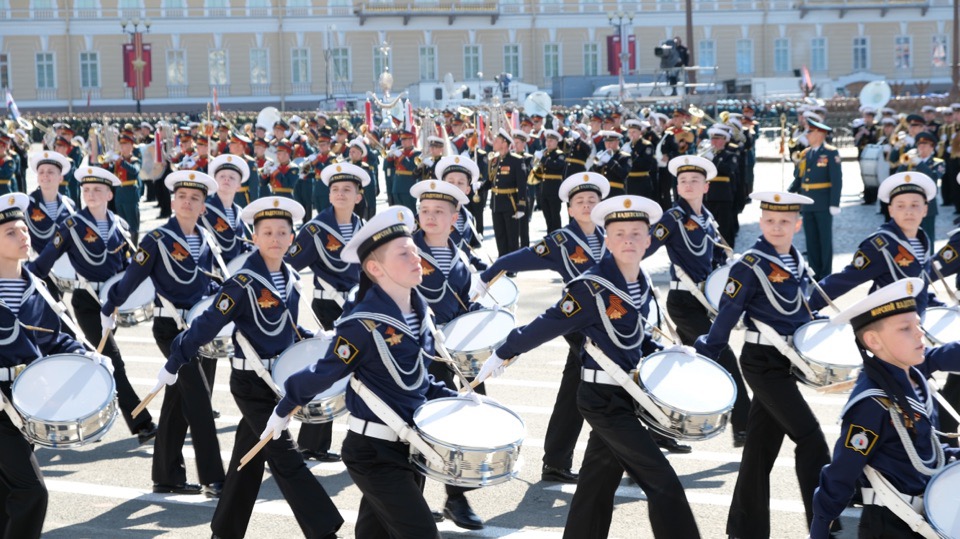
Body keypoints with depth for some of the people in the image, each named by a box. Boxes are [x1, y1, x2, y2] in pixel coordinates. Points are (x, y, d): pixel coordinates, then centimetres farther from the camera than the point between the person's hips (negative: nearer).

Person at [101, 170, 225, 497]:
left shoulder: (204, 242, 10)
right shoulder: (158, 239, -10)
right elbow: (132, 278, -7)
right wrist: (108, 312, -3)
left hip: (196, 327, 7)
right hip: (169, 327, -7)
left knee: (177, 401, 12)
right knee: (198, 396, -13)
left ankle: (167, 476, 20)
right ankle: (213, 479, -11)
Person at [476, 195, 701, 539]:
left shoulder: (641, 285, 5)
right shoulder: (592, 288, -20)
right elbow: (548, 326, -14)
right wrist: (502, 354, -7)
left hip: (626, 393, 8)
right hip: (602, 398, -8)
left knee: (597, 484, 16)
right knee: (663, 483, -8)